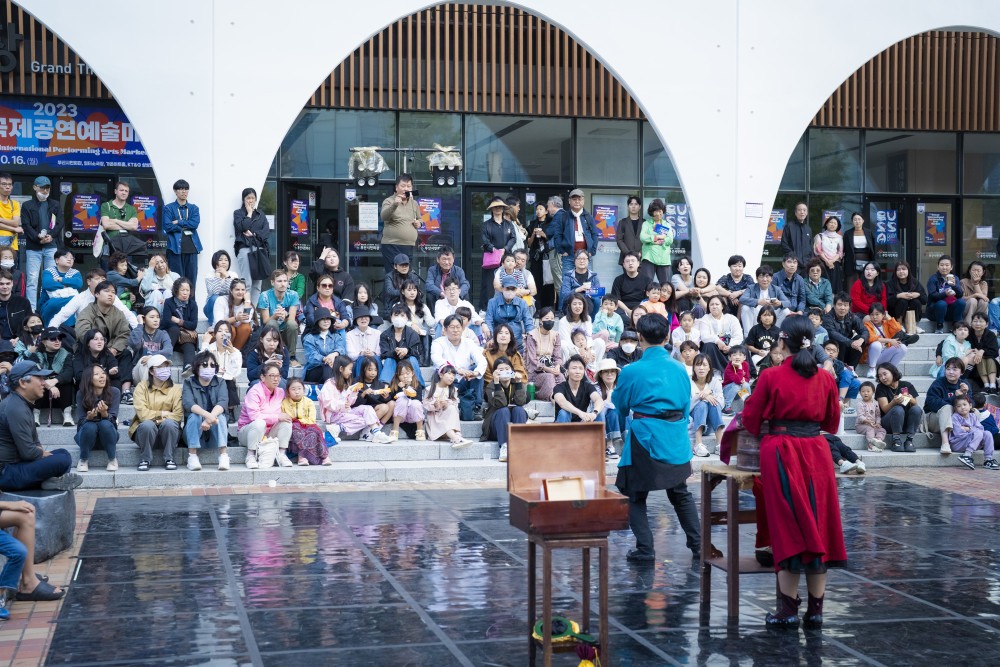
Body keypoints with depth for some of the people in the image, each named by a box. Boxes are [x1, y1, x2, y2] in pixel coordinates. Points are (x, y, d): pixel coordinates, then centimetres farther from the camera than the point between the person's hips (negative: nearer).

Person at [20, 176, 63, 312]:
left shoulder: (55, 205, 15)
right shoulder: (27, 206, 11)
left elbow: (59, 224, 5)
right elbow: (26, 225, 0)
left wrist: (50, 236, -13)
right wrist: (38, 238, -16)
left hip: (52, 246, 1)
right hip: (33, 247, -1)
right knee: (32, 279, -6)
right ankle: (31, 309, -6)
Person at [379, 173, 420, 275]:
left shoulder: (414, 203, 15)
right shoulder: (389, 201, -3)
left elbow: (419, 219, 30)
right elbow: (384, 216, -22)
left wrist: (419, 223, 5)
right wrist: (395, 204, -39)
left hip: (410, 247, 6)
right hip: (392, 247, -6)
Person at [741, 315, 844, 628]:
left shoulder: (771, 377, -9)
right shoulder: (825, 379, 1)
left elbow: (751, 420, -1)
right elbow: (832, 423, 12)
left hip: (781, 453, -3)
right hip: (817, 452, 3)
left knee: (788, 529, 2)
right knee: (818, 525, 8)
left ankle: (788, 610, 2)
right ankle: (816, 610, 11)